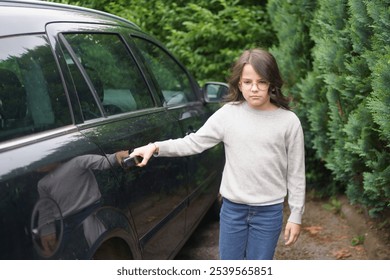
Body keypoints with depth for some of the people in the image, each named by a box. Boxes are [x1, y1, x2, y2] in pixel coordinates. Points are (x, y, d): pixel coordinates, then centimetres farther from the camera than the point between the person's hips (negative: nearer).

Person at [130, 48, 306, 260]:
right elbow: (194, 143, -4)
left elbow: (296, 173, -2)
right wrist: (156, 147, -17)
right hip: (232, 208, 2)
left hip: (269, 211, -1)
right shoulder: (228, 113, -5)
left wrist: (295, 215, -1)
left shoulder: (289, 121, -7)